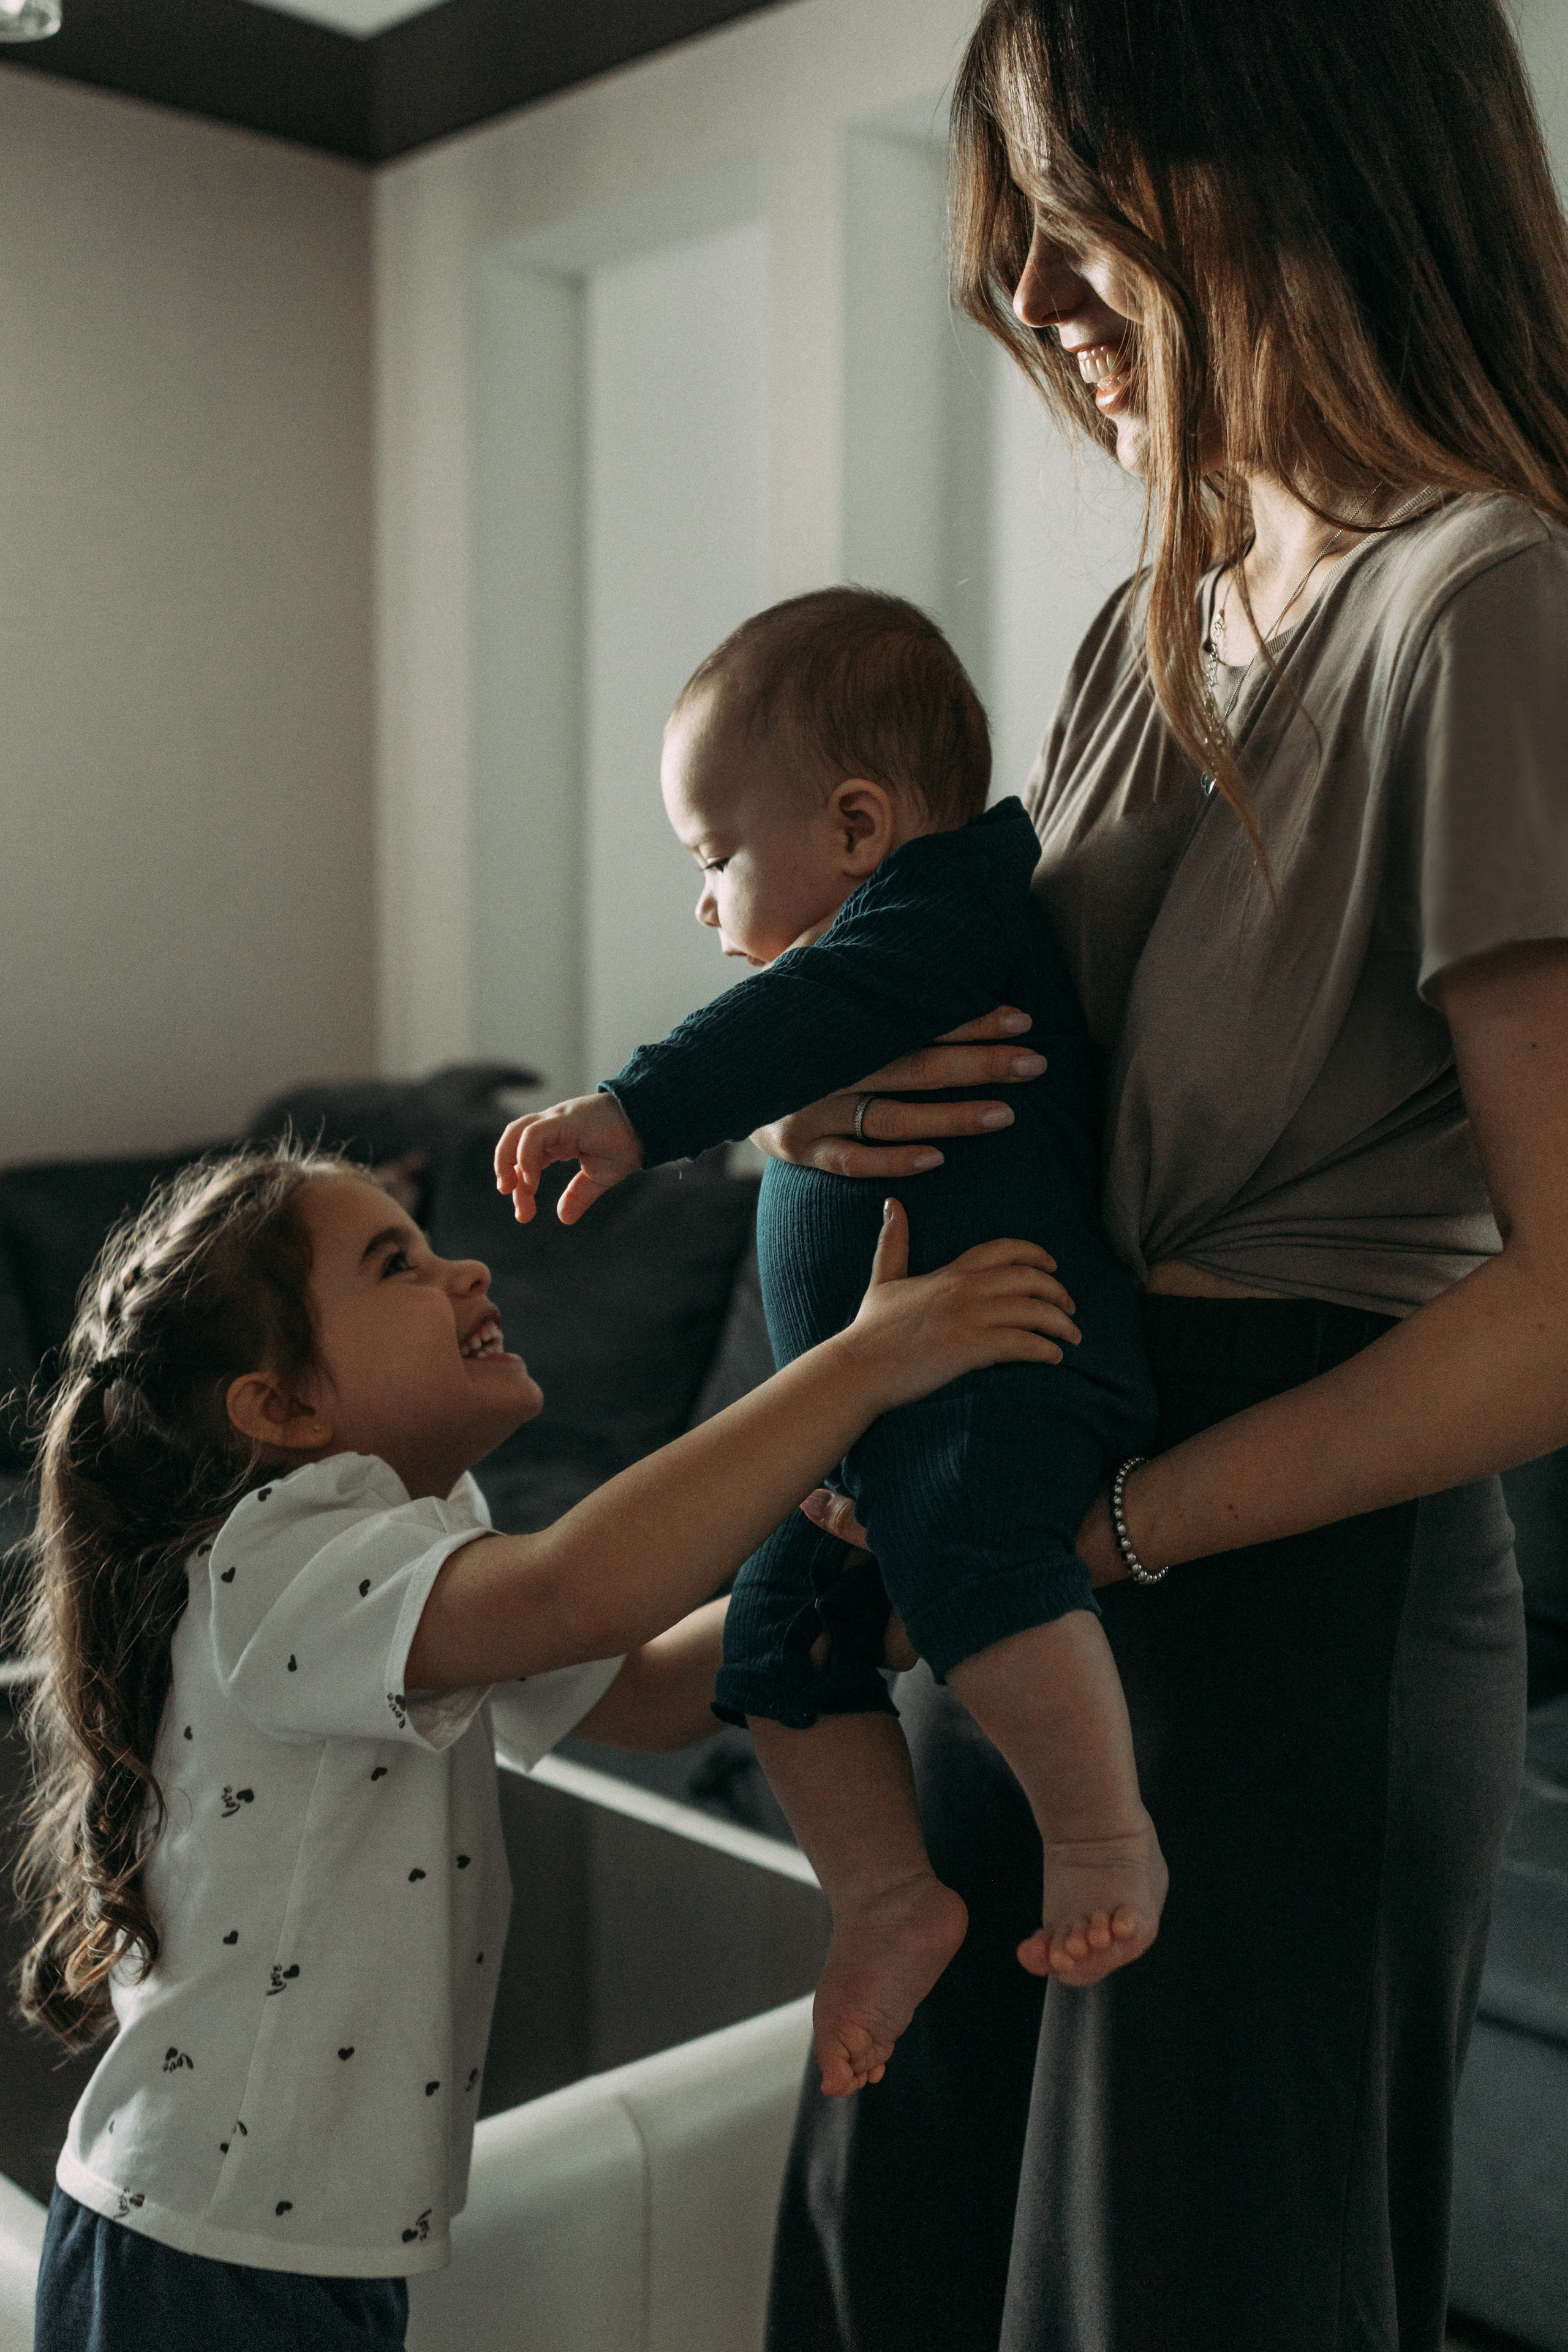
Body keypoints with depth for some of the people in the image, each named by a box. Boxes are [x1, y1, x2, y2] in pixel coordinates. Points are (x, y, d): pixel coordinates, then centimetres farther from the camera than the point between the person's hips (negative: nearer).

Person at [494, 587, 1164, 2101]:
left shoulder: (943, 906, -8)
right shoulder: (917, 937, 25)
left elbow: (810, 1016, -27)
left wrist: (637, 1112, -37)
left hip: (1012, 1361, -11)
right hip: (882, 1406, 11)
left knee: (957, 1542, -35)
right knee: (783, 1623, 3)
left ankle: (1103, 1836, -24)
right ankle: (889, 1896, 8)